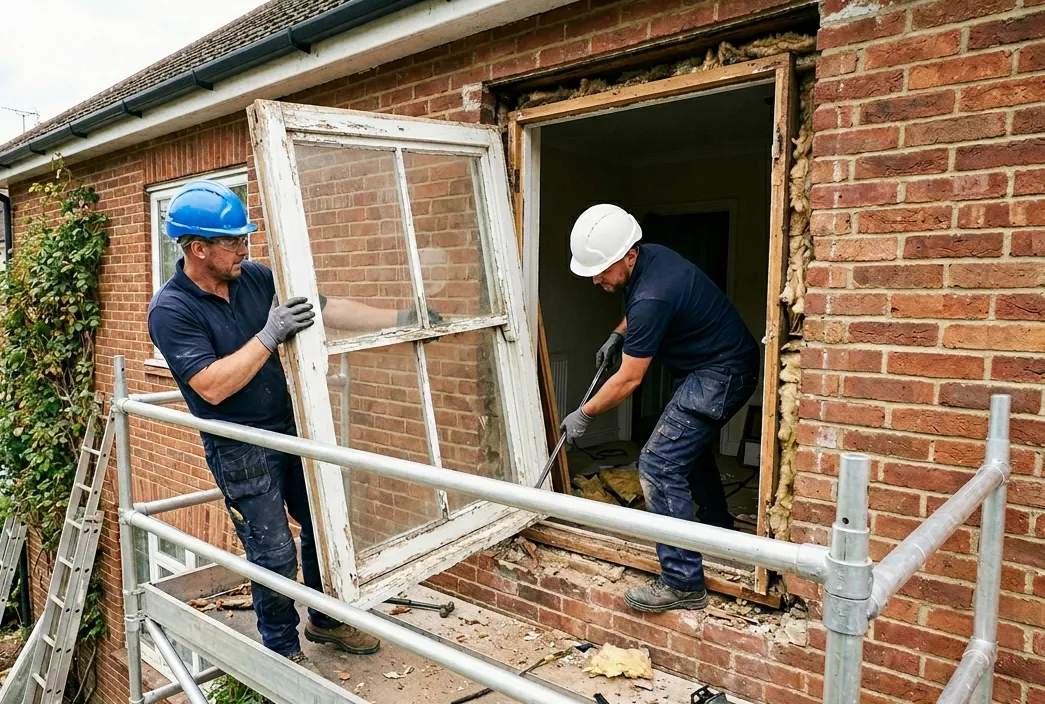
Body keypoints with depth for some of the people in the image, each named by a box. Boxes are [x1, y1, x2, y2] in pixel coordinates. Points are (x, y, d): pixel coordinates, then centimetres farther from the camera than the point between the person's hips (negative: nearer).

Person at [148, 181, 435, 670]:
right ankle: (283, 651, 26)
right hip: (240, 450, -6)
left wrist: (400, 319, -4)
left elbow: (326, 309, 0)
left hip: (290, 428, 6)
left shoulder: (255, 278, -1)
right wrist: (270, 336, -29)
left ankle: (326, 621, 37)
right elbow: (212, 387, -25)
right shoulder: (170, 309, -17)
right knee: (274, 552, 2)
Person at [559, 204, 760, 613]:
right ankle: (718, 532, 48)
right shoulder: (648, 257, -2)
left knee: (659, 464, -17)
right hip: (706, 365, 11)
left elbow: (628, 380, -22)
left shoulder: (652, 296, -31)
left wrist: (584, 415, -10)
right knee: (690, 445, 27)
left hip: (722, 373, -11)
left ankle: (683, 583, -10)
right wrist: (617, 335, 9)